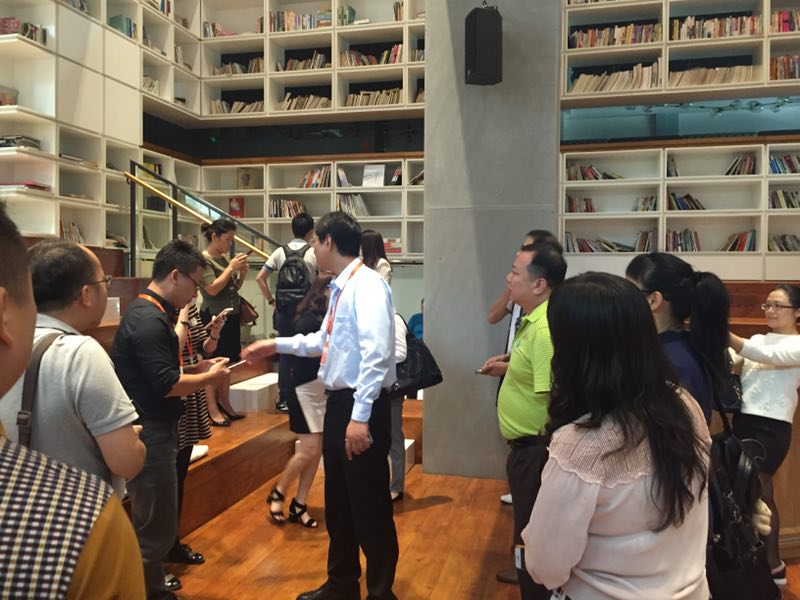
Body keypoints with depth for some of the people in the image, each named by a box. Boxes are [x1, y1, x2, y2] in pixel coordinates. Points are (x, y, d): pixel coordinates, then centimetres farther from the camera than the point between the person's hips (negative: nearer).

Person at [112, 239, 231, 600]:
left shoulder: (149, 311, 11)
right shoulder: (150, 319, -21)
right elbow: (167, 385, -25)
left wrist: (197, 368, 6)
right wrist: (210, 377, -11)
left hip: (156, 428, 11)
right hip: (149, 434, -11)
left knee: (152, 519, 23)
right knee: (156, 525, 1)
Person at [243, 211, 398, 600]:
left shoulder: (367, 285, -17)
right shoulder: (340, 287, 14)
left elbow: (376, 354, -26)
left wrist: (360, 416, -28)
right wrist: (275, 345, 27)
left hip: (362, 407, -10)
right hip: (338, 402, 10)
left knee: (369, 507, 4)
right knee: (337, 503, 21)